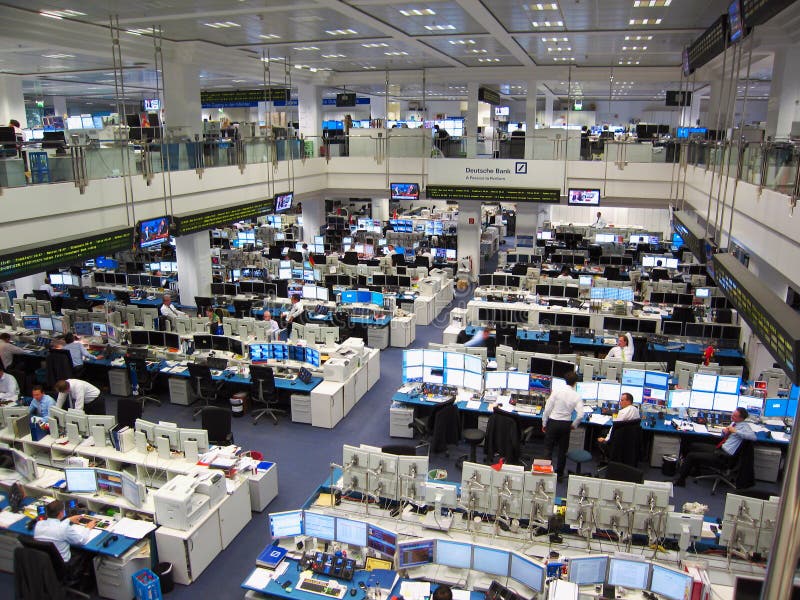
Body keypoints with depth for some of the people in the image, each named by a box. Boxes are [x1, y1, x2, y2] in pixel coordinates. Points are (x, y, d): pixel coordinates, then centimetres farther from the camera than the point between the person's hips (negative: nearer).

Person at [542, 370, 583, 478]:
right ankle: (559, 474, 24)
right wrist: (574, 425, 6)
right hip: (566, 424, 2)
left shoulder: (557, 392, -10)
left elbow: (547, 409, -8)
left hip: (553, 422, -2)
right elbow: (580, 415, -12)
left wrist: (544, 424, 3)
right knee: (563, 450, 15)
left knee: (548, 448, 8)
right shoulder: (577, 396, -6)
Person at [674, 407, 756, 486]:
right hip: (719, 450, 9)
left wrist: (735, 431, -25)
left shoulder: (744, 426, -10)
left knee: (691, 456, -10)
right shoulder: (733, 423, 14)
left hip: (724, 456, -9)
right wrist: (724, 431, 2)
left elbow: (753, 437, -29)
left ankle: (680, 480, 4)